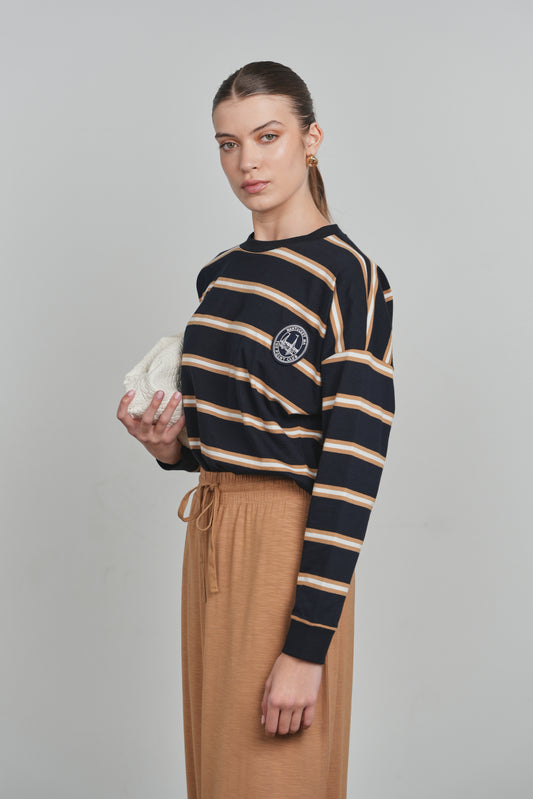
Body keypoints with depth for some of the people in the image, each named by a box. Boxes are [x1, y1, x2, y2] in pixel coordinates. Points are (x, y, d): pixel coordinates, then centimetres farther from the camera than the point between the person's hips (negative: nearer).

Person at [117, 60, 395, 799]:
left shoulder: (348, 278, -14)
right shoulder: (221, 273, 10)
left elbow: (353, 469, -18)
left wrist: (307, 646, -20)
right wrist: (169, 445, -3)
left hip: (288, 545, -7)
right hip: (210, 534, 7)